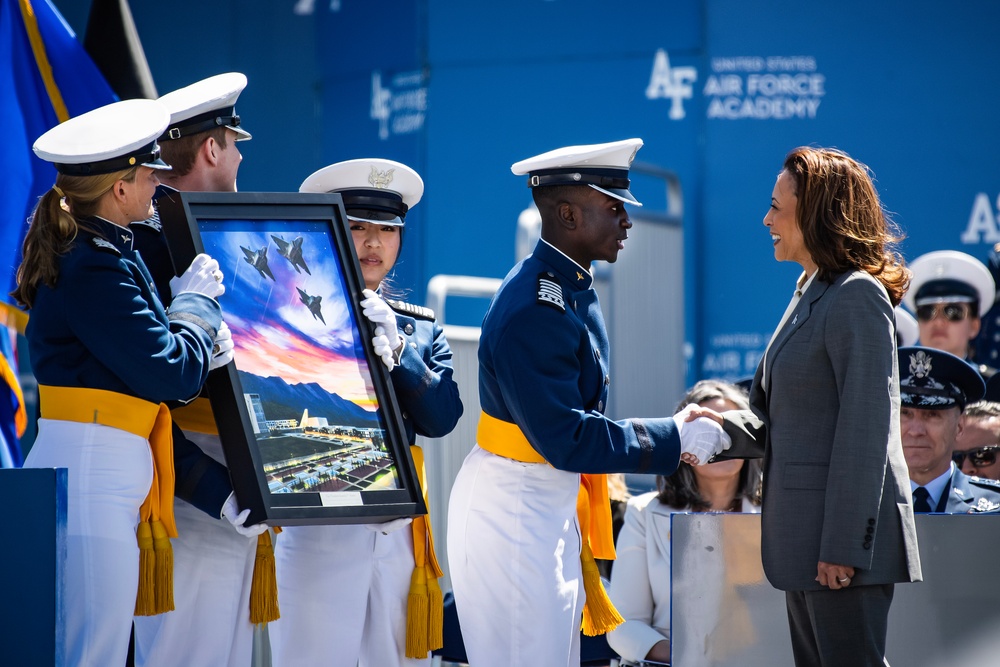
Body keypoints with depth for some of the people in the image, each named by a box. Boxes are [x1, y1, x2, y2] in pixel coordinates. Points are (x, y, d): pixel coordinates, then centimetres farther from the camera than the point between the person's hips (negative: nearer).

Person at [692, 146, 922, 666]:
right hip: (805, 533, 10)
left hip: (845, 531, -10)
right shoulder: (811, 295, 17)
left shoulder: (857, 298, -13)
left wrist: (844, 545, -21)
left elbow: (864, 431, -18)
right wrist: (719, 428, -2)